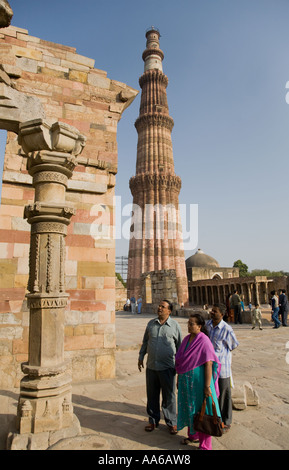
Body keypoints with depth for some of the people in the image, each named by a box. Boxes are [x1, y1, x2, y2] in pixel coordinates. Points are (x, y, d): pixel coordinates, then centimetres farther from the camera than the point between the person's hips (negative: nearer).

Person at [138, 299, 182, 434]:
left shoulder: (175, 325, -3)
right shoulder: (151, 323, 6)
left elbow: (179, 345, 4)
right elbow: (145, 341, 16)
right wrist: (141, 357, 14)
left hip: (167, 367, -3)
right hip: (151, 366, 3)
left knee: (169, 396, 7)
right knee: (152, 395, 13)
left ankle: (171, 423, 24)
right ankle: (153, 420, 31)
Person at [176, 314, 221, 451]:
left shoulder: (204, 341, -20)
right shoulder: (187, 339, 4)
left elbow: (209, 364, -21)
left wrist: (207, 386, -21)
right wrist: (179, 379, 16)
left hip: (198, 380, -8)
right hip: (186, 380, 8)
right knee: (189, 408, 21)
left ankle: (205, 445, 21)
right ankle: (193, 435, 42)